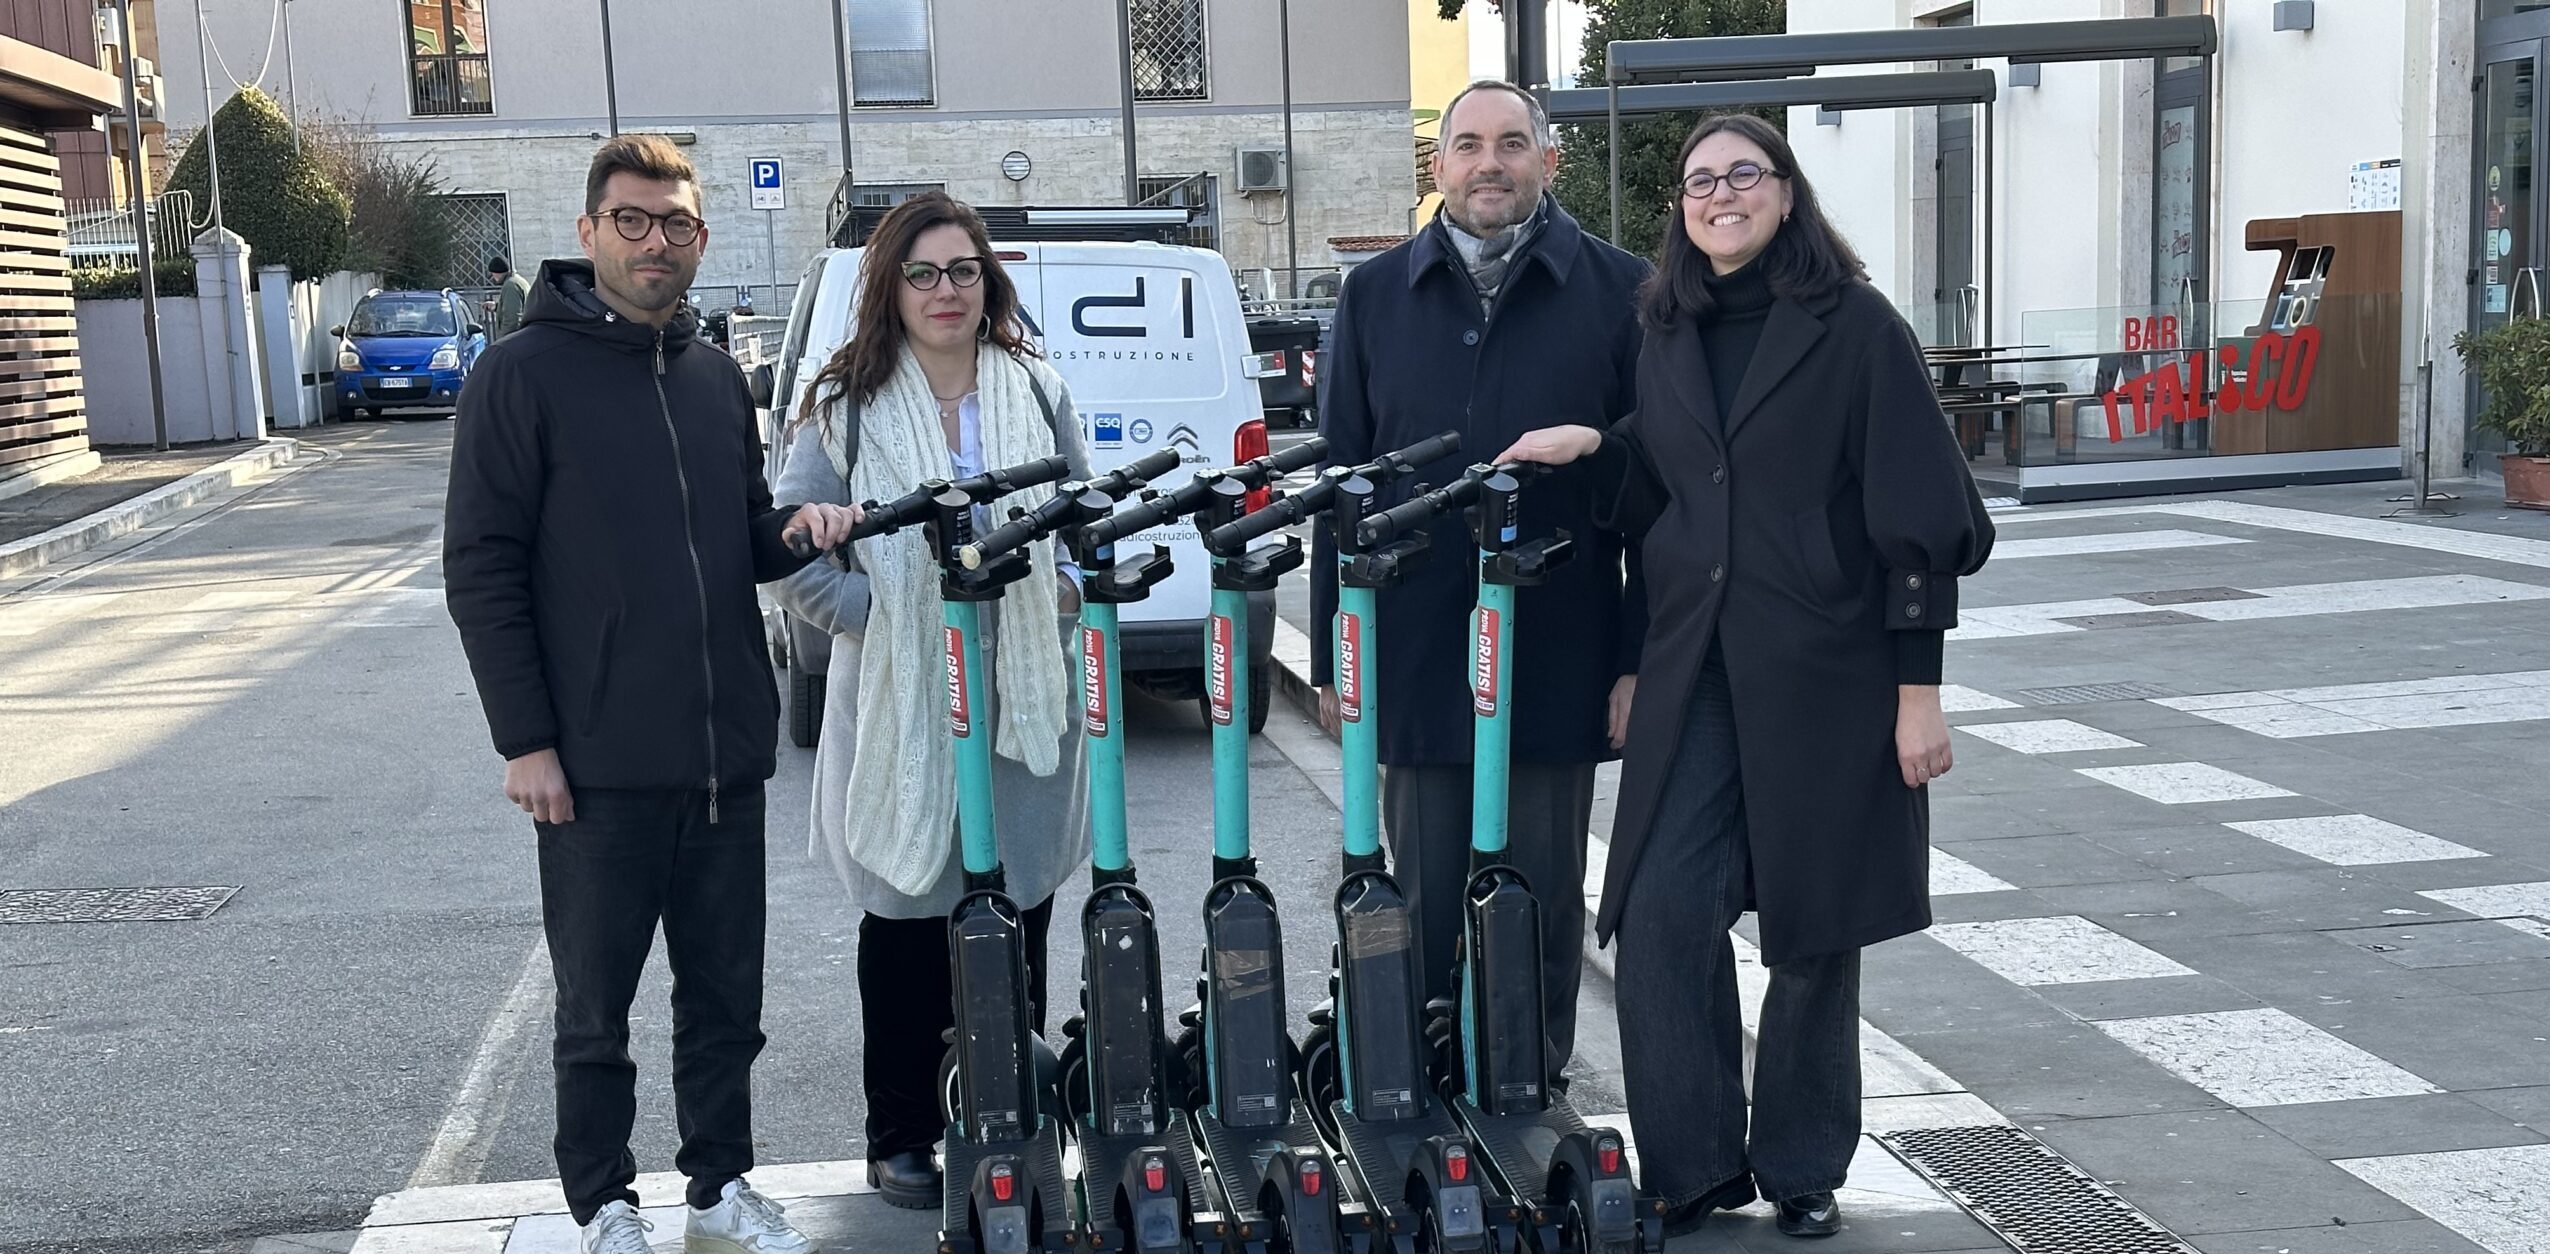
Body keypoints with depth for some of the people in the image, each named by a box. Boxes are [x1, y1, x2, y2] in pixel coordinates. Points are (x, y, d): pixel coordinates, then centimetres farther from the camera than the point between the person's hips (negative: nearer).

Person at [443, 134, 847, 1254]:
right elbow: (482, 569, -8)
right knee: (597, 1010, 8)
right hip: (598, 771, -5)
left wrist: (792, 529, -1)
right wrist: (525, 741, -12)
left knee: (725, 996, 14)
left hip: (726, 759, 5)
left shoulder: (716, 379, 13)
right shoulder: (523, 374, -5)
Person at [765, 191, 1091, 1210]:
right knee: (906, 928, 7)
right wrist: (884, 614, -11)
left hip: (1026, 702, 2)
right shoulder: (845, 408, 0)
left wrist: (1061, 595, -3)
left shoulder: (1039, 395, 8)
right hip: (900, 713, -2)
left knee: (1018, 927, 7)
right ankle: (902, 1139, 20)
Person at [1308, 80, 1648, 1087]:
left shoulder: (1618, 293, 2)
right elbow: (1340, 481, 8)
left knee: (1544, 898, 9)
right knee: (1426, 899, 9)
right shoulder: (1376, 295, 8)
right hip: (1416, 659, 2)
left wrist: (1642, 657, -5)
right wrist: (1333, 657, 4)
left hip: (1558, 657, -1)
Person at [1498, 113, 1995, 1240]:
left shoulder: (1855, 328, -5)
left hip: (1826, 675, -4)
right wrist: (1595, 449, 1)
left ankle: (1801, 1170, 24)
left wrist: (1918, 687, -11)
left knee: (1815, 933, 6)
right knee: (1660, 915, -5)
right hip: (1697, 677, 4)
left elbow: (1915, 516, -7)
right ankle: (1694, 1167, 10)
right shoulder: (1670, 336, 12)